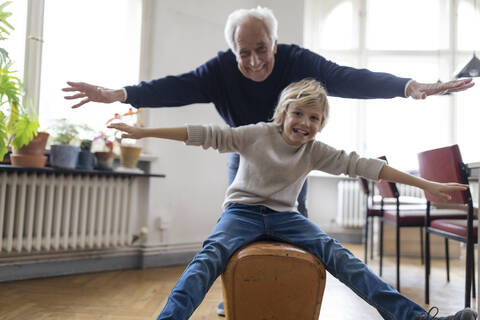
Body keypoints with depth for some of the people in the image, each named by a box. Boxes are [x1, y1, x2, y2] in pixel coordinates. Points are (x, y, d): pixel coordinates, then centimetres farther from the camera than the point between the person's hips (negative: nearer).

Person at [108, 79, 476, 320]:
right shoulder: (257, 134, -6)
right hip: (243, 211, -1)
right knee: (213, 252, -31)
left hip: (285, 216, 2)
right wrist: (144, 132, -12)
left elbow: (361, 165, -5)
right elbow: (208, 135, -10)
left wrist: (426, 184, -8)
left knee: (336, 252, -17)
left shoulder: (317, 152, 1)